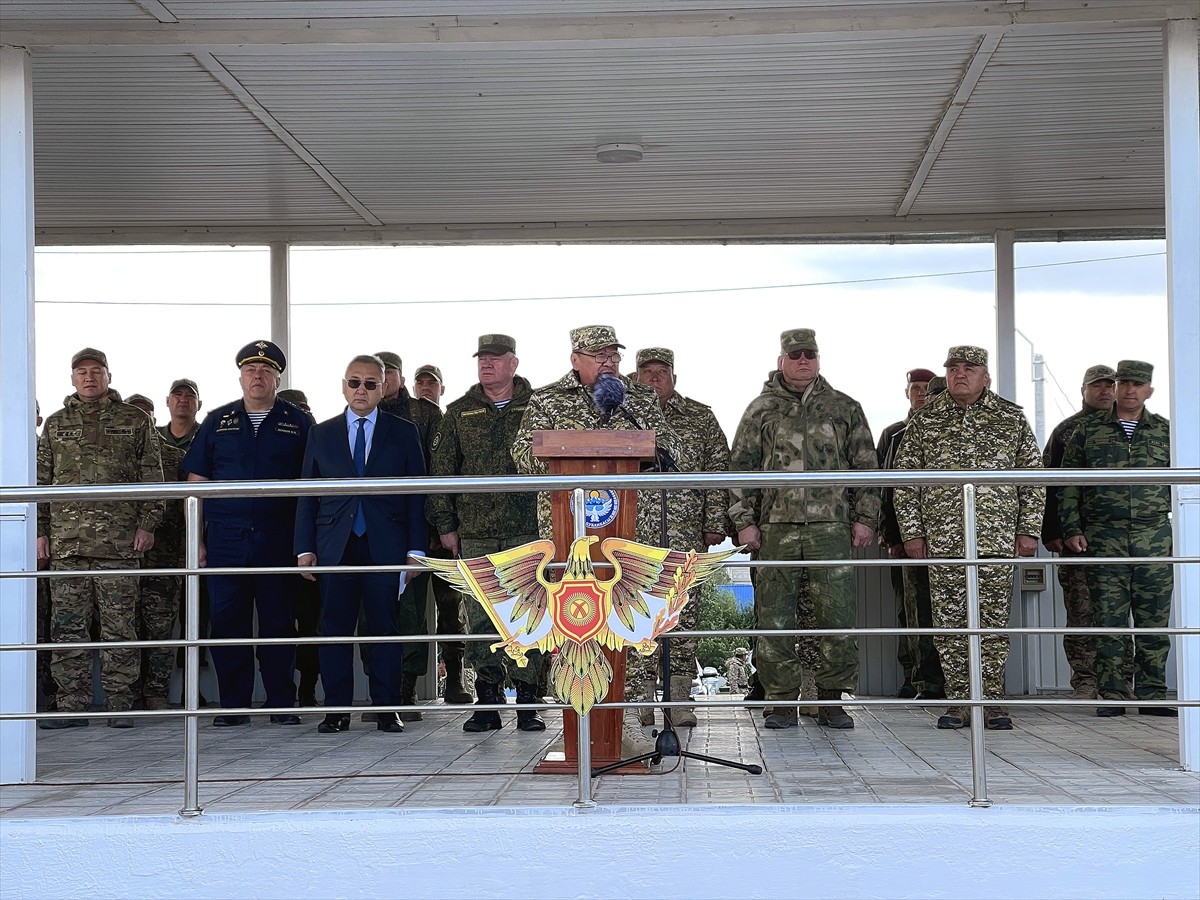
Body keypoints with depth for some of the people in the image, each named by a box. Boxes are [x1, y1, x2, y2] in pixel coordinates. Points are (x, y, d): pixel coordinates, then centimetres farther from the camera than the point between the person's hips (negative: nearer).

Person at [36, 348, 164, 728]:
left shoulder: (135, 421, 9)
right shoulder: (55, 425, 15)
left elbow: (152, 477, 6)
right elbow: (41, 482, 16)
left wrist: (147, 523, -2)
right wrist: (40, 531, 8)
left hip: (119, 540, -2)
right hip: (66, 540, 2)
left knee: (119, 626, -1)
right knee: (68, 626, 2)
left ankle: (120, 704, 4)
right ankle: (71, 704, 8)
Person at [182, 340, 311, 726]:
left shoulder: (297, 424, 8)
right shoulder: (217, 422, 12)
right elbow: (196, 483, 11)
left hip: (278, 540, -1)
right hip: (226, 539, 1)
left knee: (279, 623, 3)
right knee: (227, 622, 2)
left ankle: (282, 704, 11)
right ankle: (233, 705, 10)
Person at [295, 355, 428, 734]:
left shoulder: (403, 433, 9)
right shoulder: (321, 434, 13)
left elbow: (417, 494, 6)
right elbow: (307, 495, 12)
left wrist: (416, 548, -1)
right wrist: (305, 548, 3)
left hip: (385, 545, -1)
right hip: (335, 547, 1)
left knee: (385, 628, 0)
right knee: (335, 628, 0)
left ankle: (386, 709, 7)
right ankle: (337, 710, 6)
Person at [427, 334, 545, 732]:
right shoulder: (460, 412, 10)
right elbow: (442, 471, 11)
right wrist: (445, 524, 6)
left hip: (529, 532, -2)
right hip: (476, 535, 2)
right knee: (481, 619, 2)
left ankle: (527, 703, 6)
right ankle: (488, 702, 8)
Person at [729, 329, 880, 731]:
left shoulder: (845, 408, 12)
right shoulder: (760, 409, 9)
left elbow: (866, 467, 12)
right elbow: (740, 467, 8)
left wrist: (865, 517, 4)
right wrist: (744, 522, 0)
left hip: (830, 526, 0)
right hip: (775, 527, 0)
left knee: (837, 615, -3)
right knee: (775, 619, 1)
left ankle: (831, 700, 7)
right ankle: (782, 702, 8)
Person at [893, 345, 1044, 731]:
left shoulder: (1012, 418, 8)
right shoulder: (924, 421, 8)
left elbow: (1033, 477, 9)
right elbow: (905, 480, 8)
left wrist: (1029, 529, 3)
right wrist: (912, 532, 2)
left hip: (997, 539, 0)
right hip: (942, 539, 0)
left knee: (993, 622, 1)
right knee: (949, 624, 1)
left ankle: (992, 701, 9)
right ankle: (959, 701, 9)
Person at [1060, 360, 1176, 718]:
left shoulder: (1166, 432, 11)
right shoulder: (1088, 431, 7)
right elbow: (1069, 484, 7)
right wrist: (1071, 530, -1)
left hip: (1155, 537, 1)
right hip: (1104, 538, -1)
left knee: (1154, 621, 2)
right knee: (1108, 620, -2)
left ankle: (1152, 695, 9)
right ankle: (1112, 697, 3)